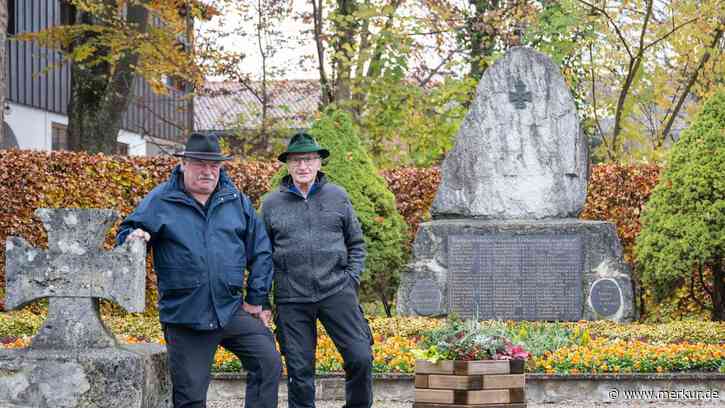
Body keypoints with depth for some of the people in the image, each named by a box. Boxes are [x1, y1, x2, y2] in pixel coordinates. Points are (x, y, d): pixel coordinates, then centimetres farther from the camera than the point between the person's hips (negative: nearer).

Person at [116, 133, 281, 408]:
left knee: (269, 364, -11)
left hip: (232, 311, 3)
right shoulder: (159, 201, -1)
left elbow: (260, 250, 12)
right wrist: (133, 237, -23)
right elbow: (126, 235, 2)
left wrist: (257, 299, 8)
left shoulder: (237, 200, 8)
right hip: (184, 319, -2)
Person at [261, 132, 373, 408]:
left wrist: (352, 279, 4)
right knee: (299, 371, 3)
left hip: (336, 291, 0)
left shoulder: (337, 196, 8)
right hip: (291, 300, 0)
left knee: (360, 357, -9)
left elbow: (356, 243, 15)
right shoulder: (271, 204, 7)